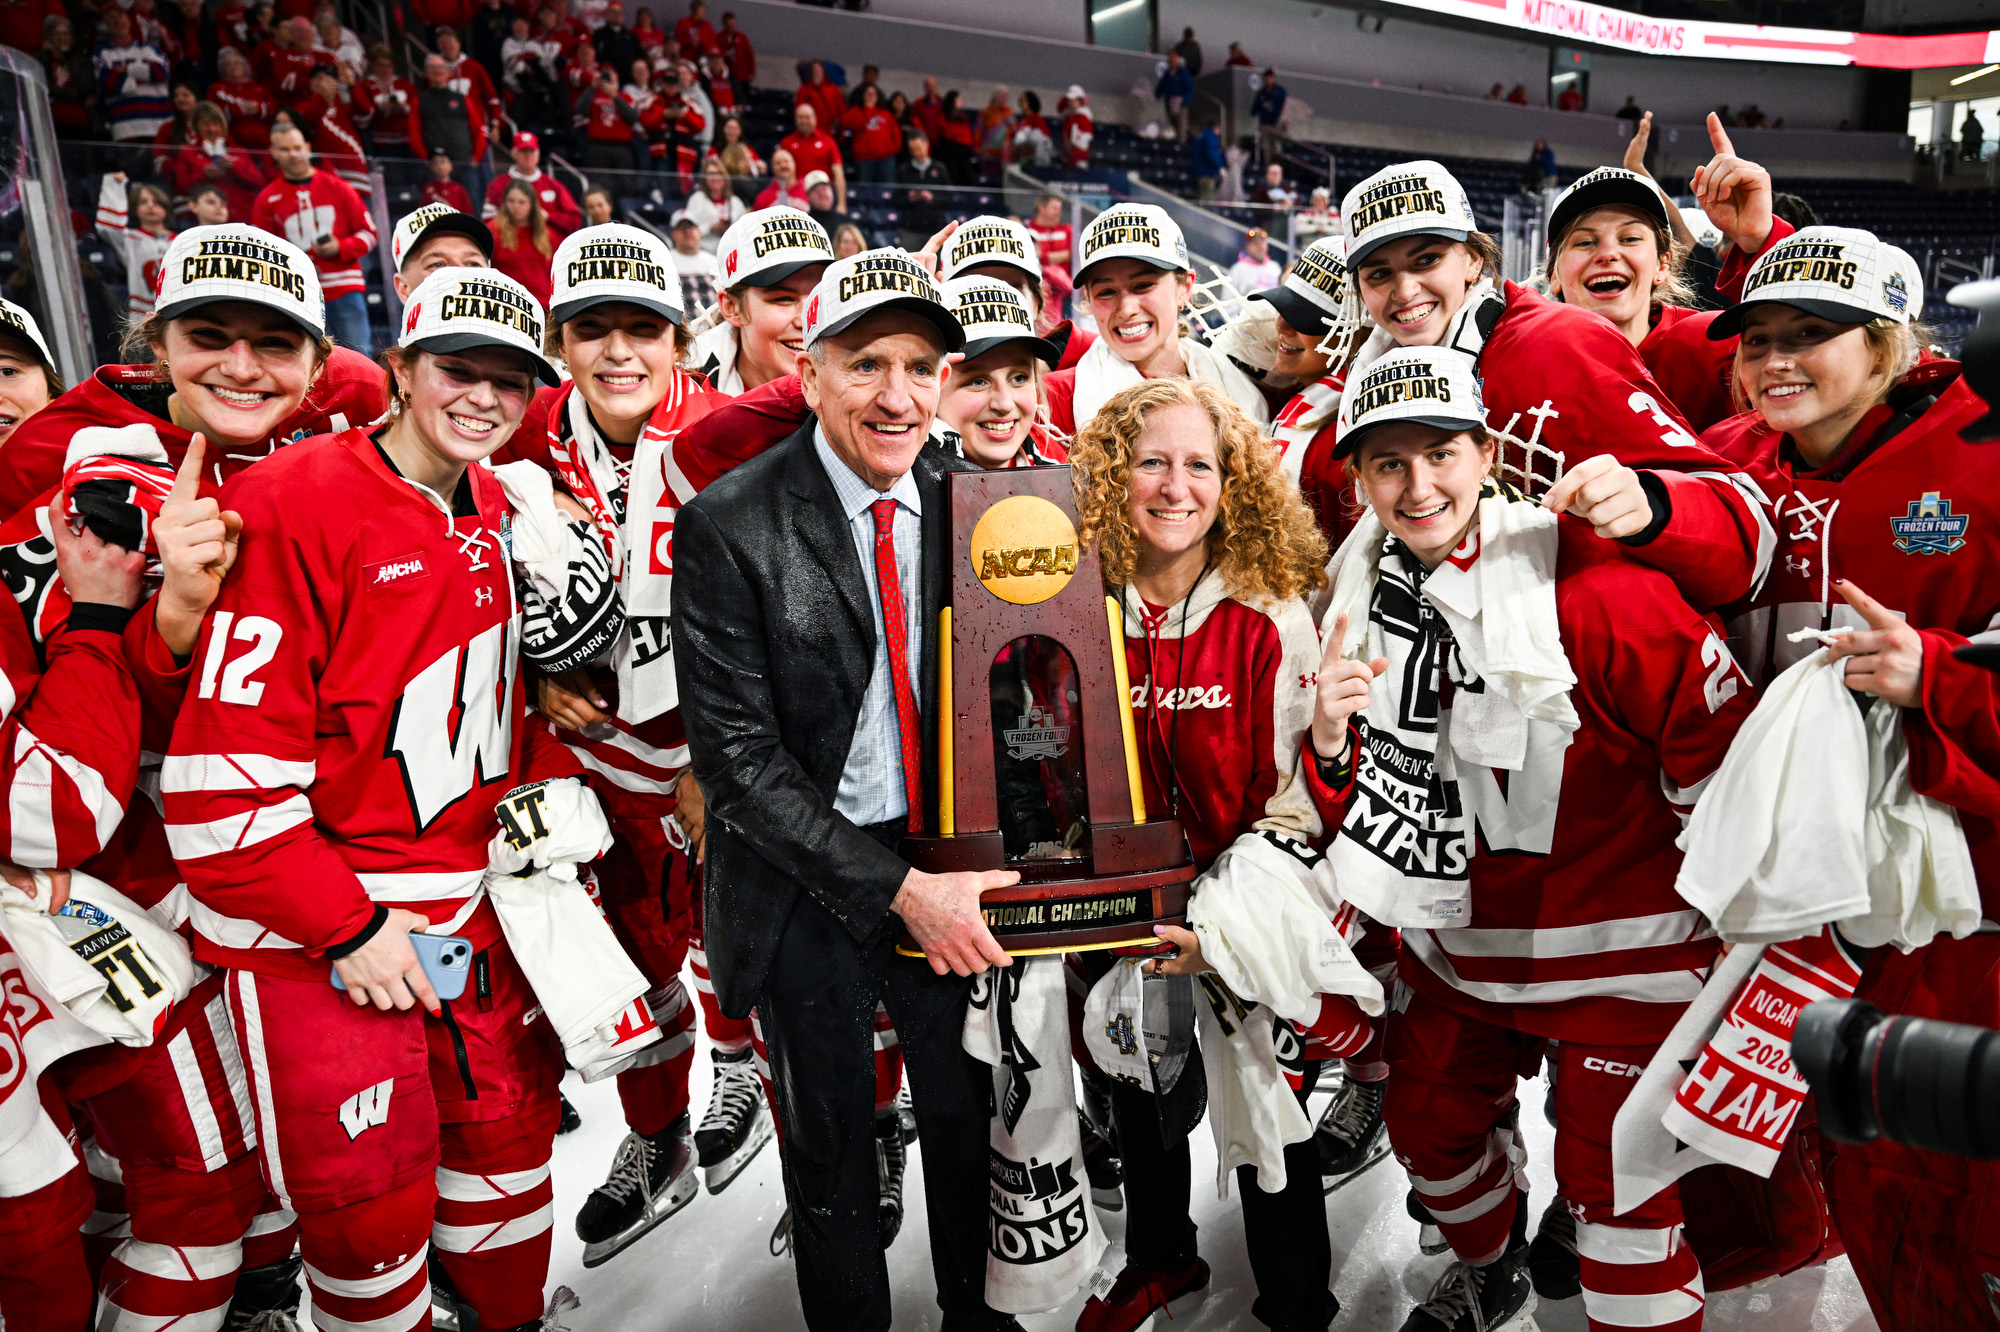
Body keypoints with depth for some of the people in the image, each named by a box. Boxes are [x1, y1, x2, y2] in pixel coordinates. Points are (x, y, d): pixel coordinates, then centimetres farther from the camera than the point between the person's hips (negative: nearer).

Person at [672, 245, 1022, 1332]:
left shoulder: (965, 500, -4)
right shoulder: (730, 526, -16)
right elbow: (737, 758, -17)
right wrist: (895, 887, -21)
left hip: (945, 862, 4)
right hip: (809, 883, -3)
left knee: (966, 1111, 20)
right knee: (830, 1144, 17)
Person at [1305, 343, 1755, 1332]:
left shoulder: (1586, 579, -23)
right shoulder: (1363, 595, -2)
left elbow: (1718, 734, -16)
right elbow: (1364, 814, 5)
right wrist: (1330, 740, -17)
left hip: (1612, 948, -6)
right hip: (1455, 940, 7)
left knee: (1615, 1180, 3)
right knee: (1428, 1121, 22)